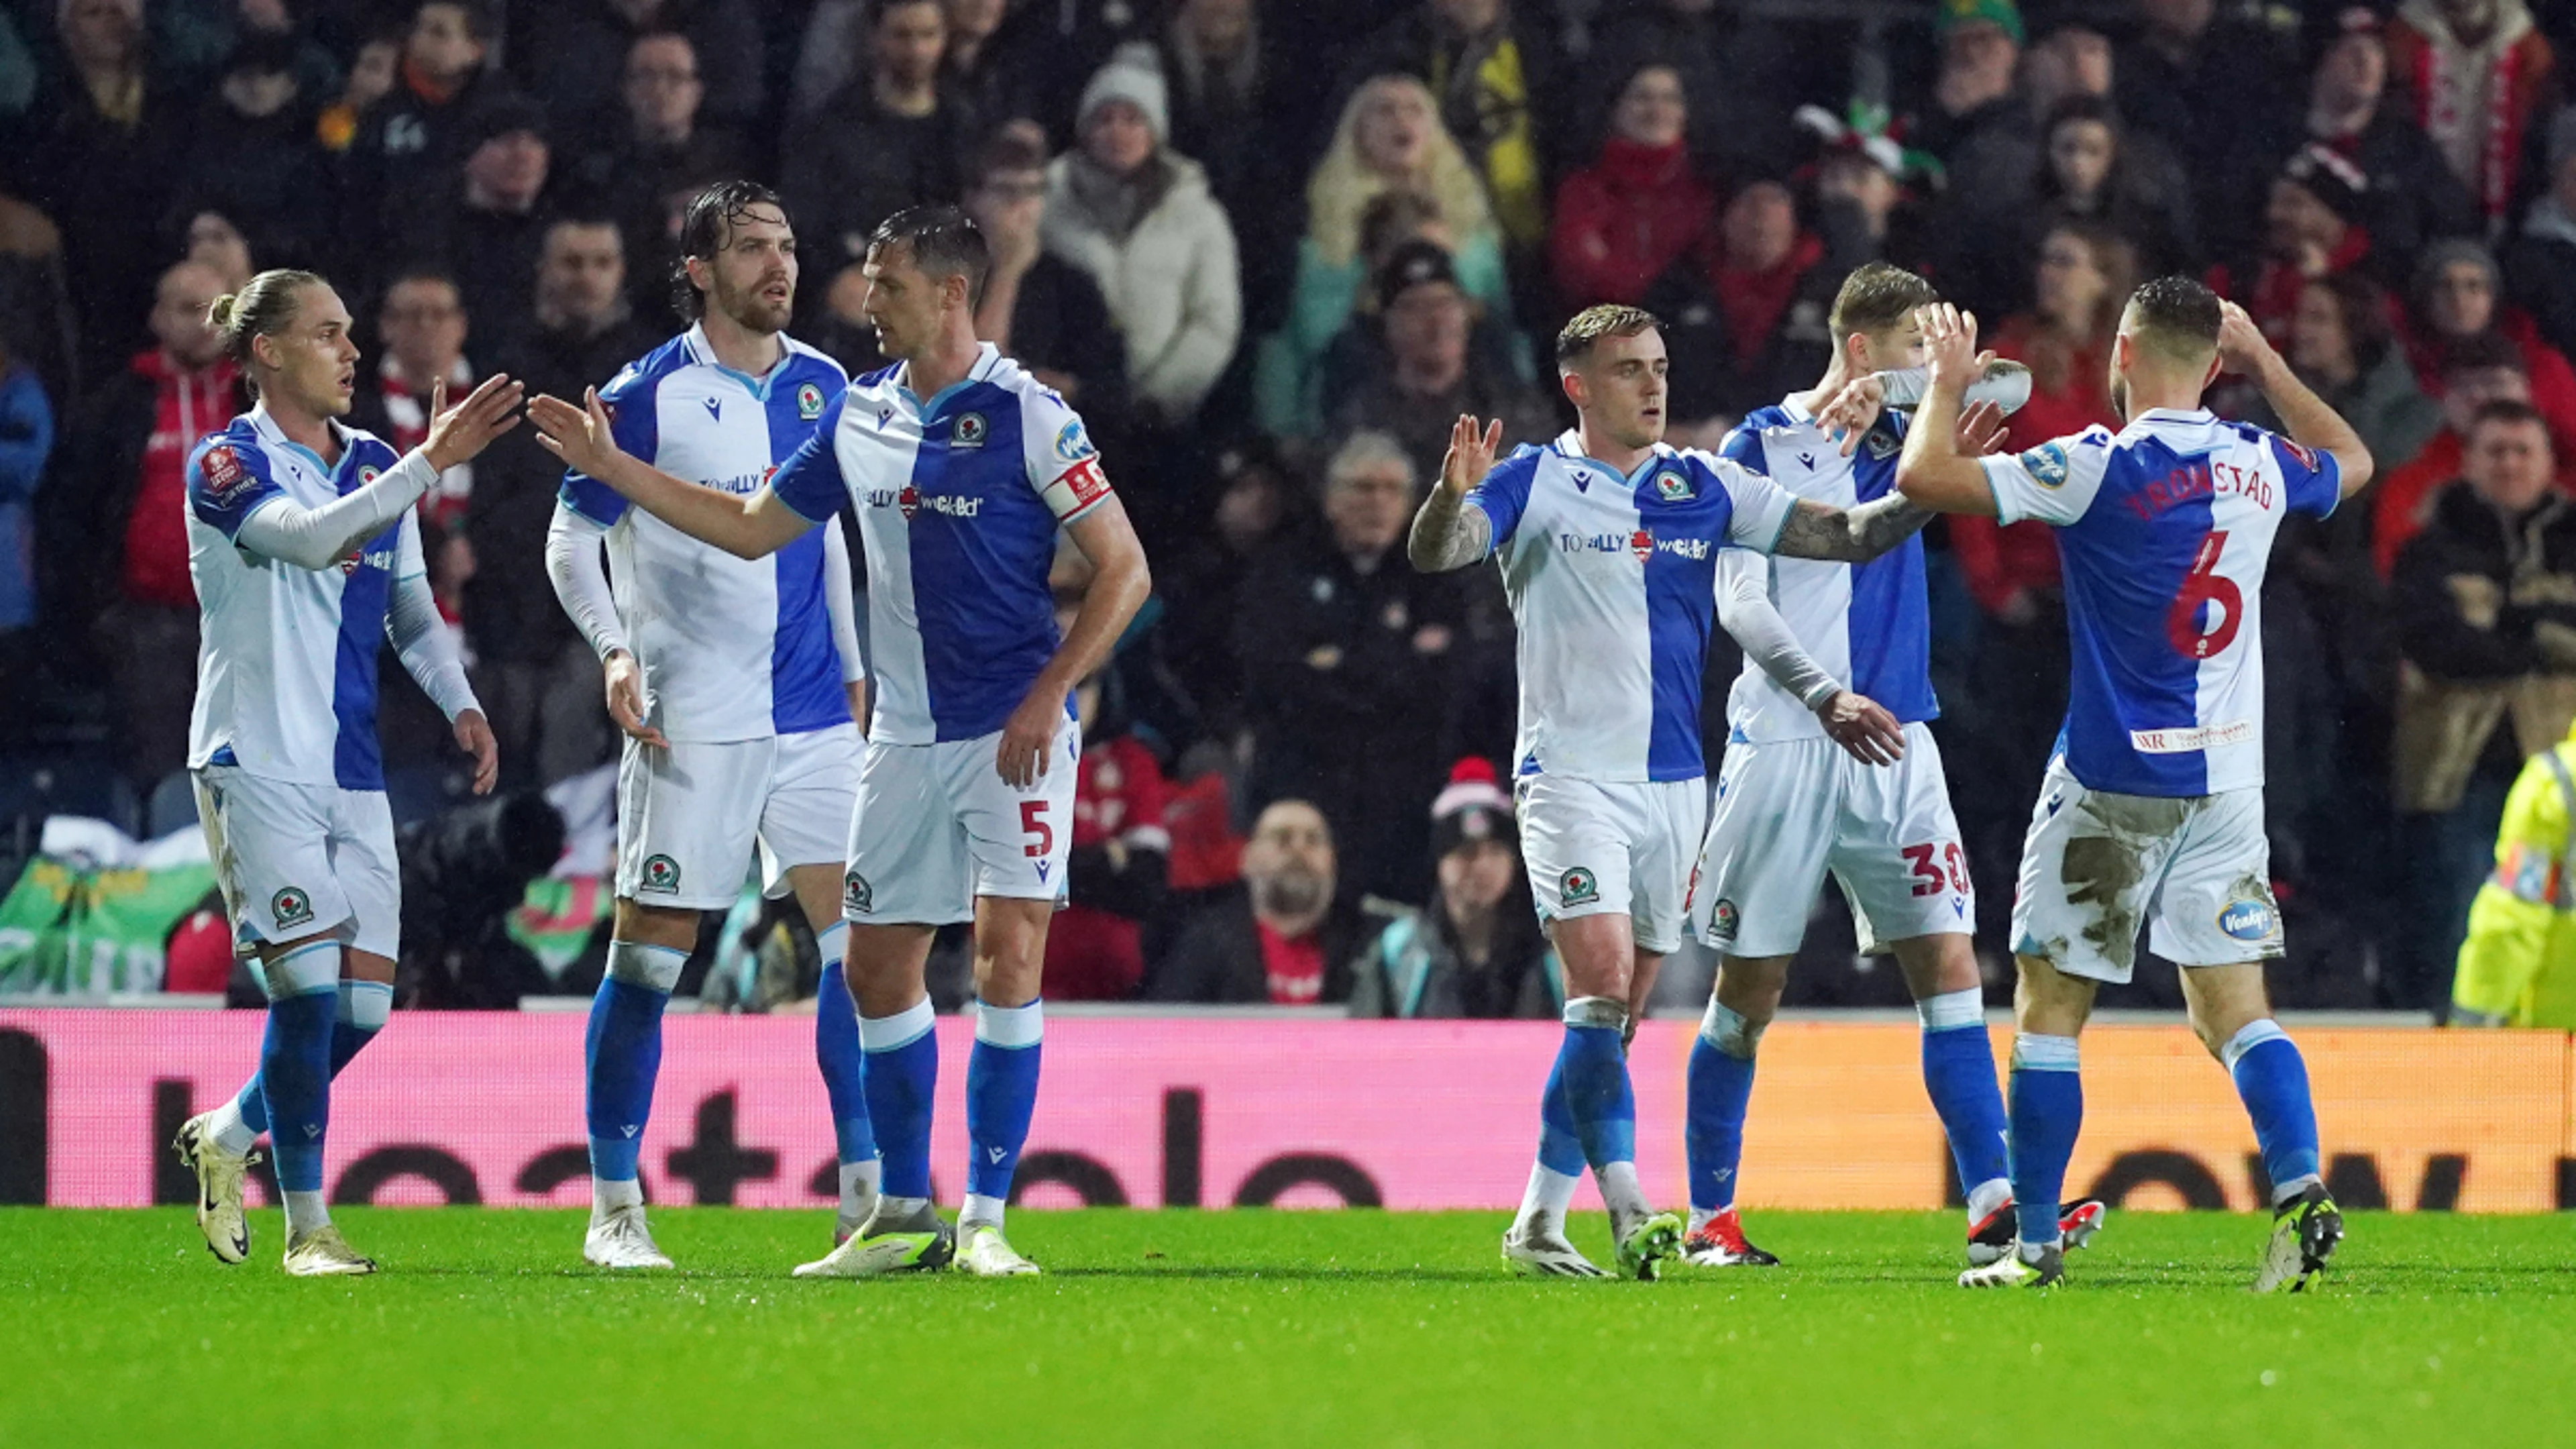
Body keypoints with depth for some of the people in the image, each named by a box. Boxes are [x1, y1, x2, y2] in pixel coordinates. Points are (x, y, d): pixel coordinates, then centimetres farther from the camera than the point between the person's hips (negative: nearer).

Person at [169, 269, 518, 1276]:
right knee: (308, 987, -13)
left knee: (364, 1004, 3)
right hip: (258, 766, -7)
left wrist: (459, 702, 3)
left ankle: (227, 1137, 27)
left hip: (353, 772, 7)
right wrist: (433, 463, -33)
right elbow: (308, 537, -27)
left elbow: (410, 608, 20)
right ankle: (307, 1229, -4)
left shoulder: (374, 468, 13)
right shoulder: (227, 465, -8)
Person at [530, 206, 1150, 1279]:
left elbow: (1124, 569, -9)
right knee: (877, 967, 7)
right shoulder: (858, 414, 9)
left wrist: (1046, 698, -15)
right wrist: (609, 465, 15)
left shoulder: (1026, 414, -10)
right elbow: (751, 528, 20)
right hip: (906, 737, 7)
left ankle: (986, 1219, -8)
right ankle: (904, 1217, 18)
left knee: (1006, 954, -14)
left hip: (1014, 734, -7)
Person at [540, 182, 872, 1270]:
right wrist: (614, 650, -15)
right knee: (649, 956, -2)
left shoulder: (820, 387, 10)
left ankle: (865, 1190, 3)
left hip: (813, 718, 5)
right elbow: (570, 538, -1)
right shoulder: (649, 396, -6)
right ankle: (614, 1208, 5)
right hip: (692, 723, -5)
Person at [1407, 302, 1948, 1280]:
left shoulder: (1705, 487, 8)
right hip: (1572, 775, -5)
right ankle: (1626, 1208, -23)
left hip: (1675, 784, 5)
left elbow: (1847, 535, 8)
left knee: (1616, 1016, 7)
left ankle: (1539, 1223, 13)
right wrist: (1454, 497, -40)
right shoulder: (1535, 483, -4)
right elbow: (1434, 554, -18)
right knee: (1603, 985, -20)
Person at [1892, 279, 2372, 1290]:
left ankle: (2035, 1244, 6)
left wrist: (1948, 381, 1)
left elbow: (1924, 477, -16)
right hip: (2226, 779, 4)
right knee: (2233, 1010, 5)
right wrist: (2266, 364, 32)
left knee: (2049, 1011, 5)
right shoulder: (2260, 467, 3)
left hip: (2111, 785, -4)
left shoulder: (2099, 468, -13)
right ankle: (2301, 1195, -15)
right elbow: (2352, 461, 28)